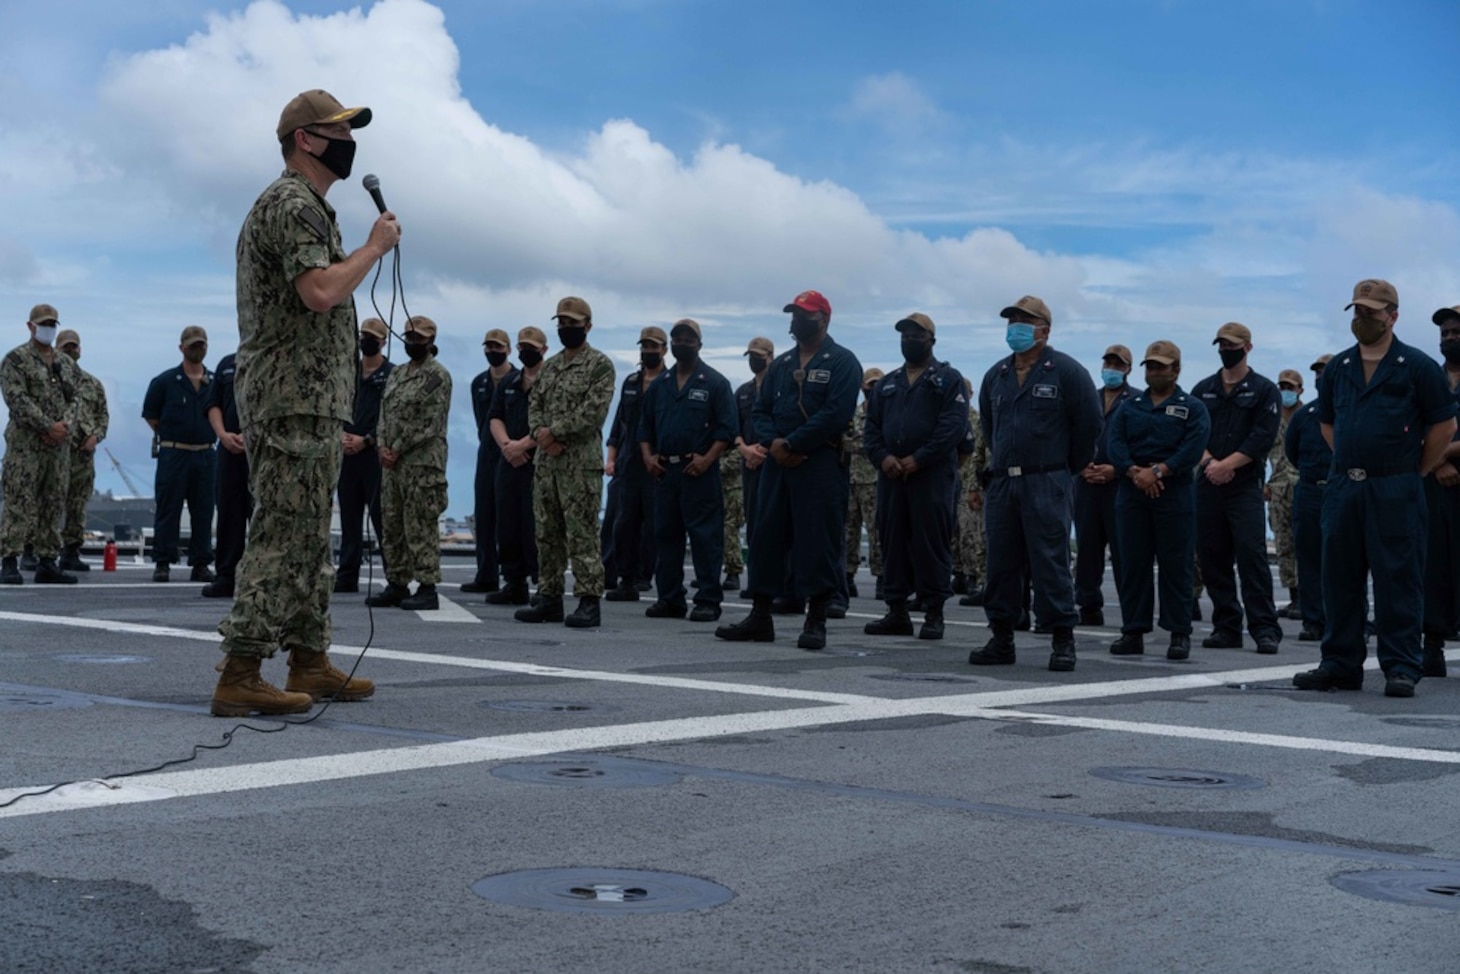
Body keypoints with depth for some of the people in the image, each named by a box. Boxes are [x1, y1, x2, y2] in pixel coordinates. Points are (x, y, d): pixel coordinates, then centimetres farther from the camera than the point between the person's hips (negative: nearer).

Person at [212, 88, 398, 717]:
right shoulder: (294, 204, -10)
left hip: (307, 399, 11)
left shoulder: (306, 205, 23)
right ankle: (241, 676, -13)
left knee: (309, 537, 12)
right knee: (284, 535, -13)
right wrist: (377, 245, -12)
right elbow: (321, 291, -24)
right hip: (296, 397, -11)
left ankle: (310, 663, 18)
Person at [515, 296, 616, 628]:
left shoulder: (600, 365, -5)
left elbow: (593, 412, -15)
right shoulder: (549, 366, 18)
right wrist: (540, 434, -8)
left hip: (581, 463, -7)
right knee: (547, 534, 10)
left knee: (582, 534, -7)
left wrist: (554, 431, -16)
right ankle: (549, 599, 16)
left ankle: (589, 603, -5)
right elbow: (534, 405, 13)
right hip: (545, 462, 7)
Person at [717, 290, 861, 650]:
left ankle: (815, 622, 0)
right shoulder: (781, 365, 18)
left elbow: (835, 414, -14)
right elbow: (759, 410, 14)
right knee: (766, 536, 7)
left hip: (821, 464, -6)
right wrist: (773, 442, -7)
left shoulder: (842, 362, -2)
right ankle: (759, 617, 14)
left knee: (817, 541, -5)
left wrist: (792, 444, -16)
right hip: (777, 462, 7)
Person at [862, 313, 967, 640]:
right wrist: (883, 457, -7)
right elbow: (871, 428, 14)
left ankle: (934, 613, 1)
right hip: (891, 475, 5)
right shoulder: (886, 385, 18)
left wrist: (917, 459, -15)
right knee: (893, 542, 6)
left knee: (931, 543, -4)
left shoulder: (949, 380, 2)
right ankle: (897, 612, 12)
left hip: (933, 475, -5)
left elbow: (953, 427, -9)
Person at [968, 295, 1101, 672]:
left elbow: (1089, 423, -2)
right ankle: (1001, 639, 13)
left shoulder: (1066, 372, -3)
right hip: (1001, 483, 6)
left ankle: (1063, 640, -1)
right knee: (1001, 562, 6)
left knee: (1050, 562, -7)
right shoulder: (996, 376, 15)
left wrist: (1068, 467, 5)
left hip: (1046, 483, -6)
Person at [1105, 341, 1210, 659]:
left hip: (1175, 494, -3)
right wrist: (1134, 473, -15)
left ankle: (1180, 633, 3)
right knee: (1132, 564, 4)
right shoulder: (1130, 406, 15)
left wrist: (1158, 472, -18)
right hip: (1131, 494, 3)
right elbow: (1114, 442, 2)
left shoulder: (1192, 408, 6)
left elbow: (1193, 447, -9)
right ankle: (1133, 632, 9)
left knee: (1175, 566, -2)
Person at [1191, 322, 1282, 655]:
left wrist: (1227, 465, -14)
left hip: (1246, 486, -4)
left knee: (1252, 554, -11)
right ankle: (1226, 627, 11)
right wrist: (1209, 462, -11)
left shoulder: (1264, 390, 4)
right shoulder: (1203, 390, 15)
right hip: (1208, 485, 4)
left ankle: (1265, 629, -10)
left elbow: (1263, 437, -6)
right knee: (1211, 557, 4)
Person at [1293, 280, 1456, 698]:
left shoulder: (1417, 366, -3)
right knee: (1339, 578, 8)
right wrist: (1349, 464, 14)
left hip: (1395, 490, -5)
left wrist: (1416, 472, 1)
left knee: (1398, 580, -4)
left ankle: (1401, 668, 1)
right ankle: (1340, 665, 15)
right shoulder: (1338, 367, 12)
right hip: (1343, 487, 5)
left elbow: (1444, 426, 0)